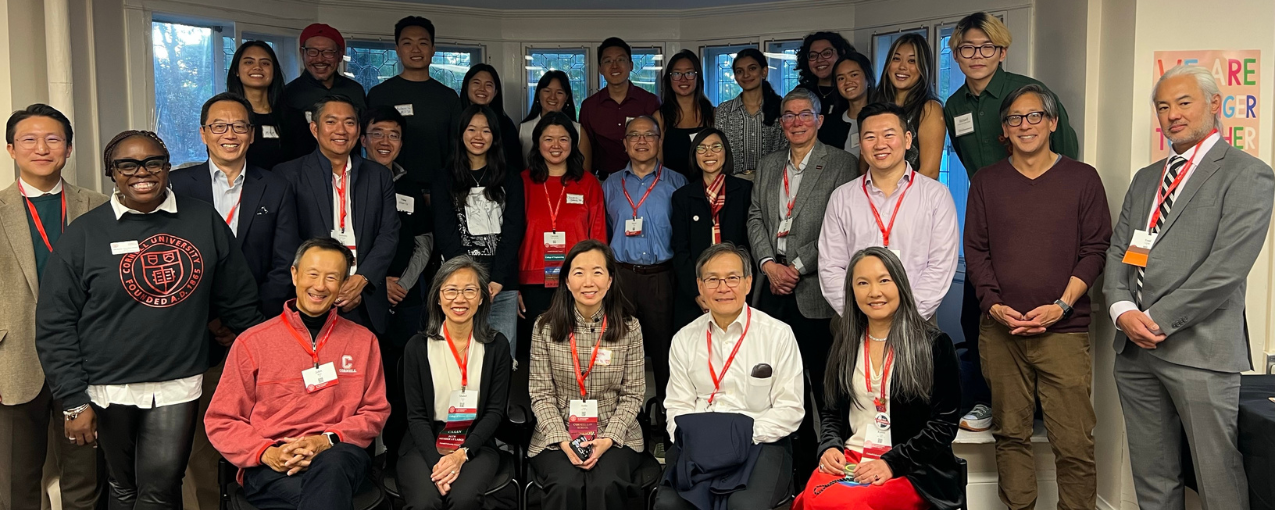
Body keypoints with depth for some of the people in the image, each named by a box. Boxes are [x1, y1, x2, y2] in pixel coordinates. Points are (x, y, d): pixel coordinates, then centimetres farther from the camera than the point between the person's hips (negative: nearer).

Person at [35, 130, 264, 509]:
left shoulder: (205, 221, 2)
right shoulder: (83, 235, -3)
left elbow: (237, 300, 7)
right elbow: (55, 325, -2)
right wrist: (74, 401, -6)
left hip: (178, 386, 0)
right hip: (109, 389, 0)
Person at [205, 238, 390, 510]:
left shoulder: (363, 341, 12)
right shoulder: (251, 342, 8)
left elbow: (375, 412, 10)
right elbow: (221, 421, 8)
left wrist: (328, 440, -9)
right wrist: (266, 453, -11)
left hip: (338, 455, 1)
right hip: (274, 467, -1)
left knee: (330, 466, -38)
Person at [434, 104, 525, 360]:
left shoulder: (510, 179, 12)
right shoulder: (445, 181, 10)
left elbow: (513, 231, 2)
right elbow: (446, 234, 2)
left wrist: (497, 280, -10)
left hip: (502, 284, 1)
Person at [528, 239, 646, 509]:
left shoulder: (629, 328, 0)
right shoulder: (545, 328, -1)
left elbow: (632, 395, 0)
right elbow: (542, 395, -1)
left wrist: (608, 439, -14)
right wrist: (563, 440, -14)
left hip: (615, 436, 0)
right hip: (558, 436, 0)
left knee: (605, 487, -29)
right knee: (567, 487, -29)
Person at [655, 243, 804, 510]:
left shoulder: (779, 335, 2)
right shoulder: (684, 340, 11)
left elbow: (790, 408, -2)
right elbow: (678, 407, 9)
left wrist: (747, 435, -15)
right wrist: (695, 438, -11)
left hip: (760, 443, -2)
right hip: (698, 446, 2)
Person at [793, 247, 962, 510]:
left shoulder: (934, 344, 0)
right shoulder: (844, 345, 13)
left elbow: (944, 424, -2)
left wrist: (892, 463, -13)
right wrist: (830, 446, -2)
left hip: (912, 470, -3)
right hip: (848, 461, 4)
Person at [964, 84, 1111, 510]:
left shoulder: (1082, 179, 7)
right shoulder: (986, 182, 11)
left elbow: (1095, 249, 3)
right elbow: (975, 250, 9)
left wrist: (1061, 306, -9)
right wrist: (994, 305, -5)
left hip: (1064, 329, -1)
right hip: (1000, 329, 2)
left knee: (1074, 442, -5)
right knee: (1010, 434, 6)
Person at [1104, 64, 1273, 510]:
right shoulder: (1146, 179, 19)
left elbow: (1226, 268, -13)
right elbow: (1117, 251, 13)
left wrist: (1158, 320, -13)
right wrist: (1123, 310, -5)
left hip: (1199, 351, -6)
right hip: (1134, 347, 6)